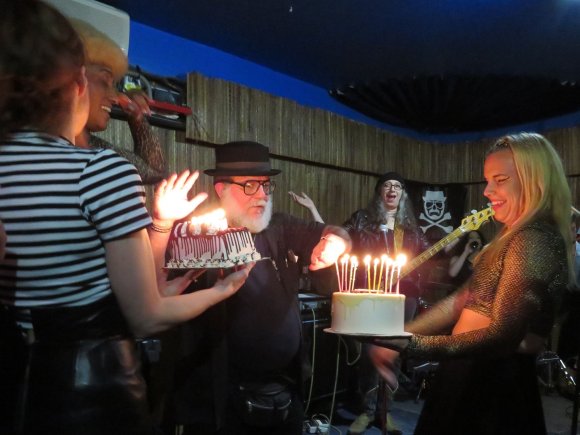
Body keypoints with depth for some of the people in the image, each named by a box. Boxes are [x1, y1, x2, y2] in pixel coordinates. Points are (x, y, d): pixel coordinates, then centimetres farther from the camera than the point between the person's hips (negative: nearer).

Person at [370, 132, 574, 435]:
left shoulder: (534, 241, -19)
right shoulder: (516, 236, 13)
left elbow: (504, 336, -27)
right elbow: (463, 299, 10)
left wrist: (413, 346, -34)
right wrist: (399, 336, 2)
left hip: (494, 382, -9)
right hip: (478, 375, 9)